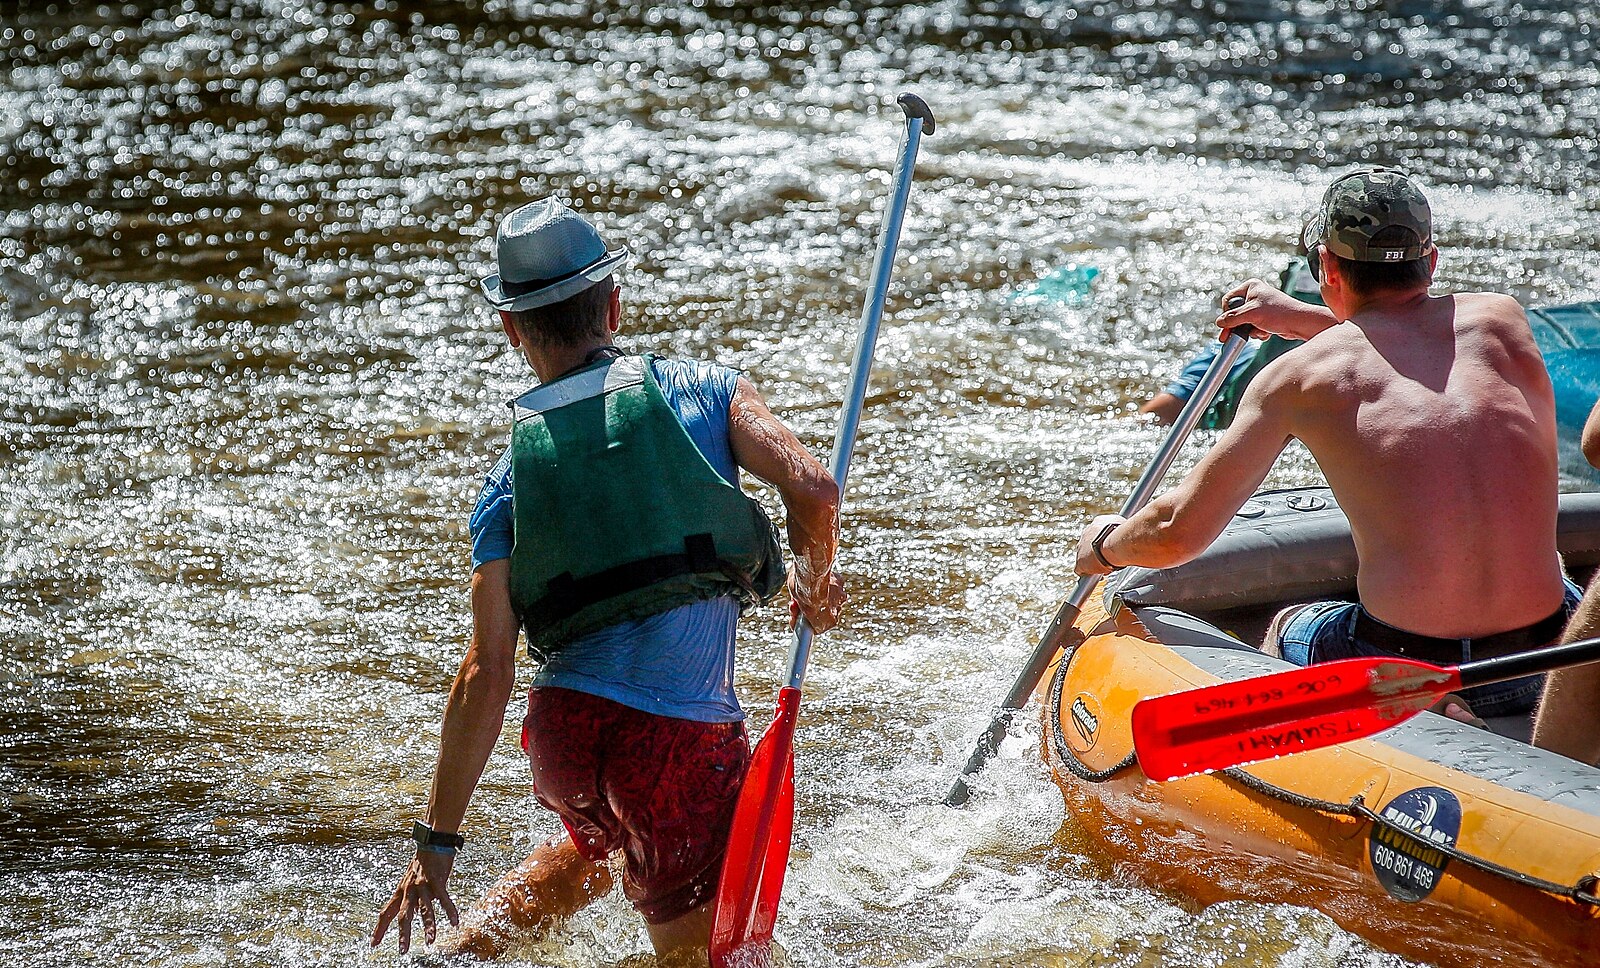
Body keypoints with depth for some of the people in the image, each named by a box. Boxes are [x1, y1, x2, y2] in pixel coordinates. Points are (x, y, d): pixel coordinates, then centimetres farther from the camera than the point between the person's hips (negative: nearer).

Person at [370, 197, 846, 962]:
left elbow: (485, 675, 1)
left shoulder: (511, 476, 6)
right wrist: (816, 582, 12)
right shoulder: (702, 389, 4)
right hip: (683, 737, -4)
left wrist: (436, 845, 4)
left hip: (562, 727, 4)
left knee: (598, 846, 35)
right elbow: (812, 486, -10)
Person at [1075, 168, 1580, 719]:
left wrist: (1106, 544, 24)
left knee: (1285, 629, 33)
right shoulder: (1503, 318, 6)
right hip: (1548, 668, 3)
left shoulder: (1300, 377, -3)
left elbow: (1180, 533, 2)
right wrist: (1304, 319, 37)